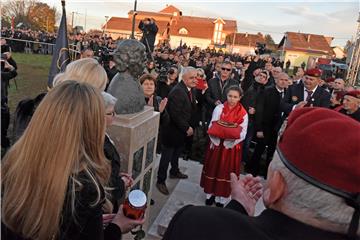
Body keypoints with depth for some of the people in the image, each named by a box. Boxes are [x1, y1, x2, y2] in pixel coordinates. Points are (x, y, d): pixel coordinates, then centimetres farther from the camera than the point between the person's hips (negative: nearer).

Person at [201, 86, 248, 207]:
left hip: (231, 146, -1)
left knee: (226, 171, 9)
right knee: (213, 168, 11)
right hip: (217, 143, 1)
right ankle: (210, 193, 28)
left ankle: (221, 197, 24)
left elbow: (243, 133, -7)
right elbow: (211, 127, -4)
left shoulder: (243, 113, -6)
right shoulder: (219, 108, -4)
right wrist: (218, 133, -22)